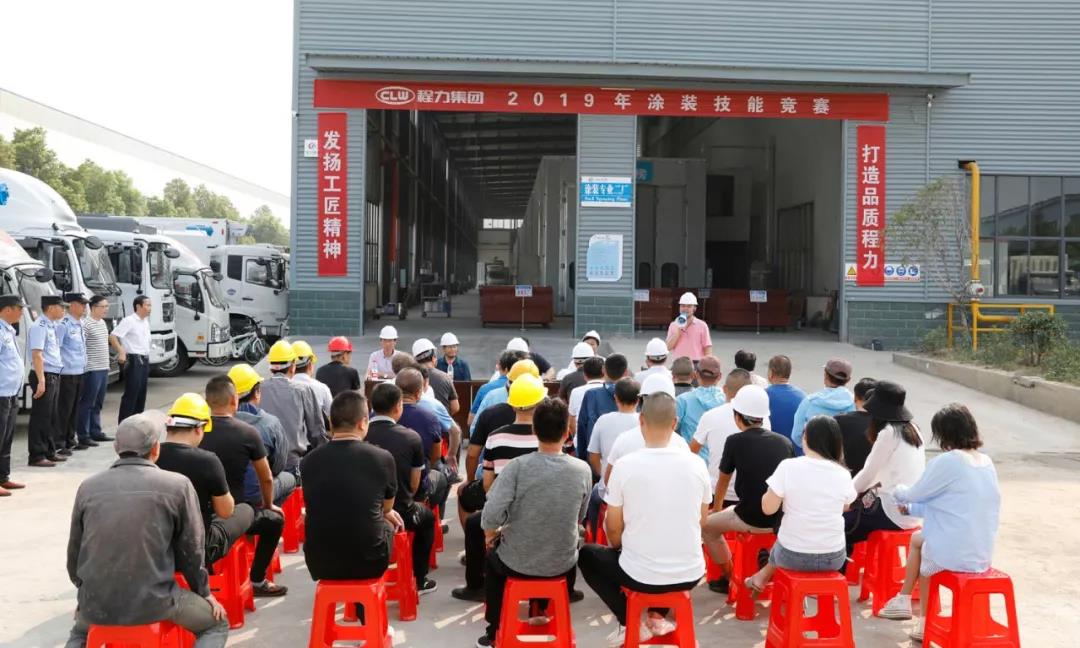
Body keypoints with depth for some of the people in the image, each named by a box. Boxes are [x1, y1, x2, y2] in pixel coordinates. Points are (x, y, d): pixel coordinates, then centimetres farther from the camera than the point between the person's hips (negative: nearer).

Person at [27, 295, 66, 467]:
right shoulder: (40, 327, -14)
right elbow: (36, 355, -20)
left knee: (51, 417, 15)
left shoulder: (52, 326, 14)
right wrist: (41, 380, -25)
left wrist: (52, 378, 16)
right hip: (45, 376, -9)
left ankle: (50, 452, 23)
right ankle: (37, 456, 1)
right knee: (40, 417, -4)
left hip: (54, 376, 9)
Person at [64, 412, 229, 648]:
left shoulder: (88, 486, 4)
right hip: (153, 602, -4)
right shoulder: (177, 485, -6)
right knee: (217, 623, 22)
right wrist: (204, 593, 19)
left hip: (96, 602, 4)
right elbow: (190, 550, 1)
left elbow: (74, 551, 12)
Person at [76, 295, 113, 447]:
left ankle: (95, 432, 23)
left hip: (103, 368, 9)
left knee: (98, 404, 15)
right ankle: (83, 435, 2)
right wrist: (84, 364, -20)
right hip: (92, 370, -9)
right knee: (87, 403, -3)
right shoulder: (86, 324, -13)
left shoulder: (103, 323, 15)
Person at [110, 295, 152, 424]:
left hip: (144, 360, 8)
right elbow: (112, 336, -18)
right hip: (133, 360, -8)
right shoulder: (129, 321, -11)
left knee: (141, 394, 11)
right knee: (131, 394, -7)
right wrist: (121, 352, -27)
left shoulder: (145, 322, 14)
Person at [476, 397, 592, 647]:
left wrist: (490, 535, -1)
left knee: (493, 557, 34)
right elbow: (578, 519, 4)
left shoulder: (517, 466, -20)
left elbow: (491, 515, -24)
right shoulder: (582, 470, -11)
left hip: (517, 563, -2)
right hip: (562, 565, 2)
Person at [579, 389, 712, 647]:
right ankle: (658, 617, 24)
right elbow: (701, 521, 10)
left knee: (587, 555, 25)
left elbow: (613, 529, -2)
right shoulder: (696, 464, -5)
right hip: (691, 574, 4)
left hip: (641, 576, -3)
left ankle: (630, 624, 14)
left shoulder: (625, 465, -13)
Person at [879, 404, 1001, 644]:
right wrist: (912, 508, 22)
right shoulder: (987, 462, 6)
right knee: (917, 539, 27)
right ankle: (904, 601, 36)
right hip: (982, 552, 6)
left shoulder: (947, 462, -17)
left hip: (954, 554, -6)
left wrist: (898, 492, 19)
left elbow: (913, 494, -4)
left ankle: (925, 624, 39)